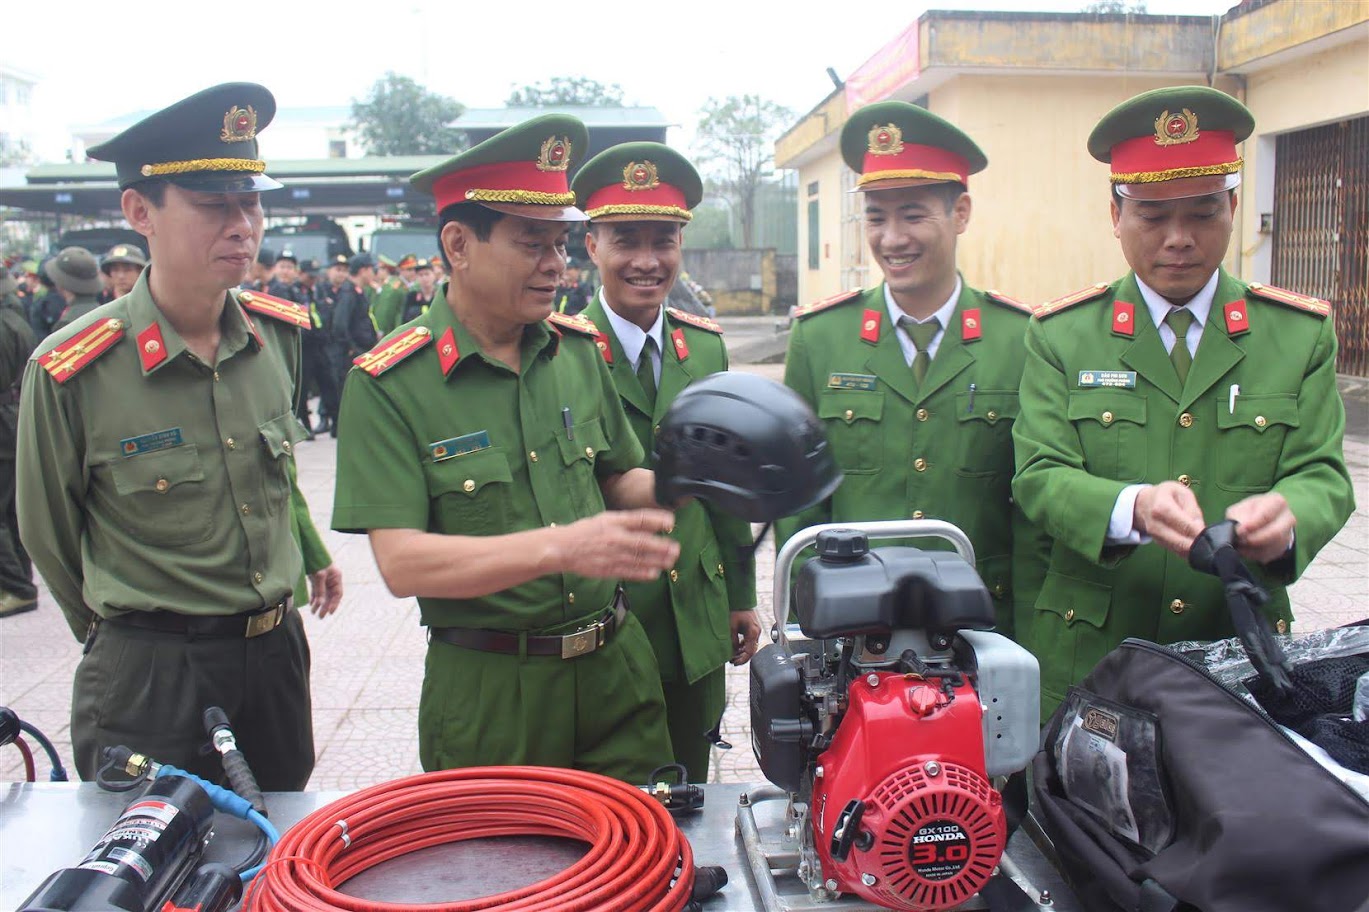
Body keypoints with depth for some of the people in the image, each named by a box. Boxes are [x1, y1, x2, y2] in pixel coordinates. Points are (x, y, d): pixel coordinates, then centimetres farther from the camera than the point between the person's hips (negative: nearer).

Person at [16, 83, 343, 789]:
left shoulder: (280, 332, -3)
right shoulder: (69, 373, -17)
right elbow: (48, 536, -1)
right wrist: (118, 634, 10)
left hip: (278, 651, 5)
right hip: (149, 675, -5)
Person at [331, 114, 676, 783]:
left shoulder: (578, 349, 4)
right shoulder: (388, 385, -12)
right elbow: (401, 562, -19)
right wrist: (563, 547, -29)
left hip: (615, 670, 4)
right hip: (487, 695, -4)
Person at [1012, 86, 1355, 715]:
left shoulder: (1301, 335, 6)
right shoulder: (1062, 335, 2)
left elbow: (1322, 474, -1)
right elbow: (1039, 475, -7)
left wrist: (1287, 516, -26)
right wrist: (1133, 507, -29)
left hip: (1245, 660, 2)